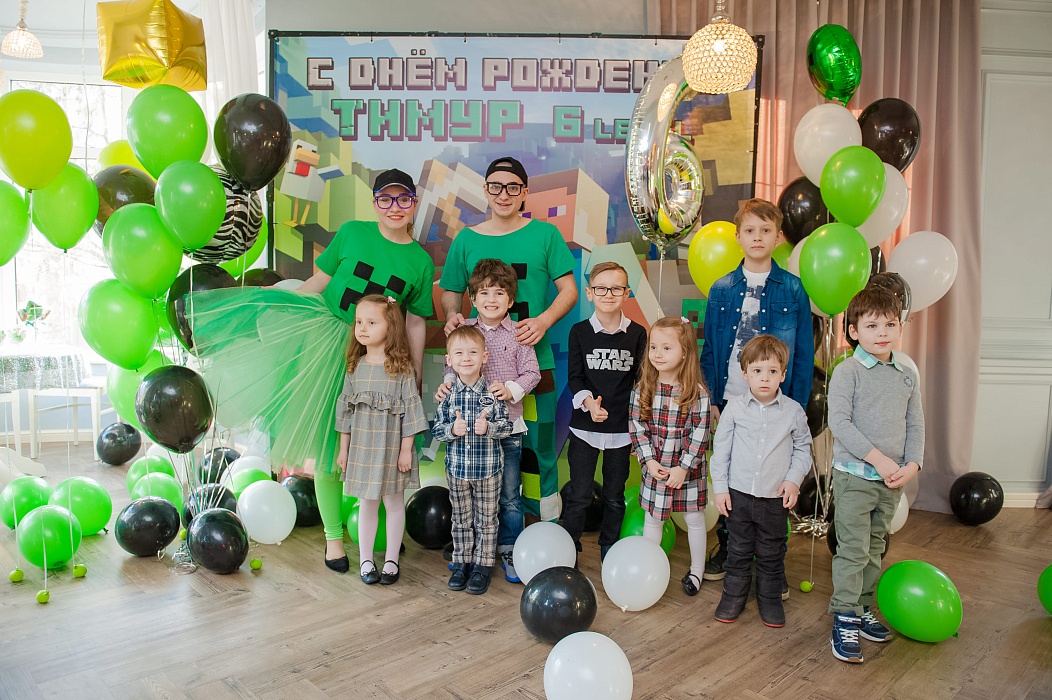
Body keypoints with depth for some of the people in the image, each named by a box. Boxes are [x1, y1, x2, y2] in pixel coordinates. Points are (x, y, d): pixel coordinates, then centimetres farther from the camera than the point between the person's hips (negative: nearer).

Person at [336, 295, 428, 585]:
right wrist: (343, 448, 9)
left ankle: (391, 560, 23)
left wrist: (406, 449, -11)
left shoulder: (402, 368, -9)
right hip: (362, 444, 3)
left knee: (394, 501, 10)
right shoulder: (355, 366, 3)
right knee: (366, 504, 12)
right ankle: (365, 560, 24)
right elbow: (345, 408, 9)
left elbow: (410, 409, -9)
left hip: (391, 445, -3)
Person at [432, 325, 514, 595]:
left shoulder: (493, 393, -9)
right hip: (457, 468, 2)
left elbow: (506, 426, -6)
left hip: (487, 468, -1)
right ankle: (461, 562, 31)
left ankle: (482, 565, 24)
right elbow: (436, 428, 0)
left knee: (486, 520, 10)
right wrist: (452, 429, -20)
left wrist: (488, 427, -25)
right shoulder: (448, 394, -4)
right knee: (461, 519, 16)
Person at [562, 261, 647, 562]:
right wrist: (589, 402, -22)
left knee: (615, 497, 13)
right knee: (579, 495, 4)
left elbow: (640, 380, 3)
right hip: (584, 427, -1)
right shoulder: (580, 331, -1)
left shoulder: (637, 333, 0)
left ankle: (609, 551, 31)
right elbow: (574, 377, -3)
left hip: (622, 428, 1)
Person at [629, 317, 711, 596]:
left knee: (694, 519, 14)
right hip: (655, 468, 2)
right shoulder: (643, 388, -5)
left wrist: (683, 467, -16)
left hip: (688, 470, -2)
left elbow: (700, 434, -14)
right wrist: (649, 460, -12)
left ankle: (696, 571, 33)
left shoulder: (697, 392, -14)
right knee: (652, 518, 14)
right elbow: (636, 425, -4)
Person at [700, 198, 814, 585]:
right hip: (731, 399, 2)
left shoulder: (792, 289, -1)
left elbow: (804, 353, 0)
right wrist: (711, 399, 0)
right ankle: (726, 547, 30)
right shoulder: (722, 289, 4)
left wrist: (798, 404, -5)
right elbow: (709, 349, 6)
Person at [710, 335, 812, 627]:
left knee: (771, 553, 14)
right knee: (739, 550, 13)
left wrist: (793, 479, -6)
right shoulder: (734, 408, -5)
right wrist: (719, 487, -2)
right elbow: (721, 449, 0)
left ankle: (770, 599, 32)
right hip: (739, 494, 0)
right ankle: (734, 595, 29)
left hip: (776, 497, 0)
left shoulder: (793, 411, -4)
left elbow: (803, 448, 8)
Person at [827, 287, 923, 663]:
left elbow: (915, 424, 11)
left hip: (891, 479, 6)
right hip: (854, 475, -6)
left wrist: (911, 465, -4)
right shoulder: (847, 371, -8)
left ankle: (863, 610, 27)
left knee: (875, 549, 15)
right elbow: (839, 422, -15)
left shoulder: (908, 375, 9)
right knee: (853, 549, -4)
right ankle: (844, 619, 6)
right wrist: (877, 458, -18)